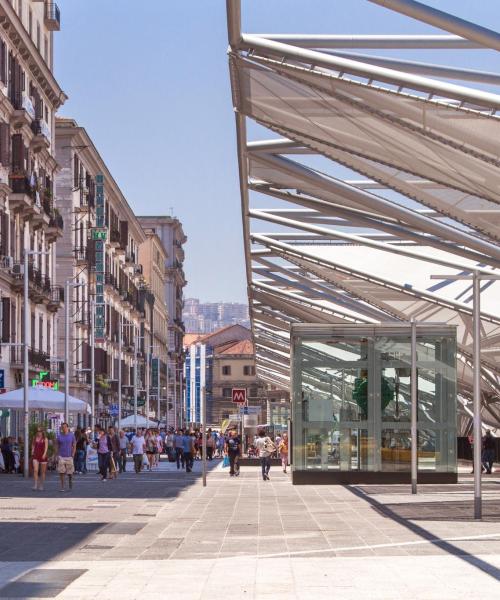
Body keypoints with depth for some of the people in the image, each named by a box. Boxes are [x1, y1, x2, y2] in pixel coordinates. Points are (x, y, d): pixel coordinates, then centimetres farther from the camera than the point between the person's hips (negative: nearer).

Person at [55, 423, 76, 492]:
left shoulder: (71, 435, 1)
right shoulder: (59, 436, 3)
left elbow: (74, 446, 4)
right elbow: (57, 446, 7)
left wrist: (72, 455, -5)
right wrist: (57, 456, -1)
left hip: (69, 457, 0)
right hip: (61, 457, 0)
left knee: (70, 472, 4)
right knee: (61, 472, -6)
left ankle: (70, 481, 34)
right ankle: (62, 487, -1)